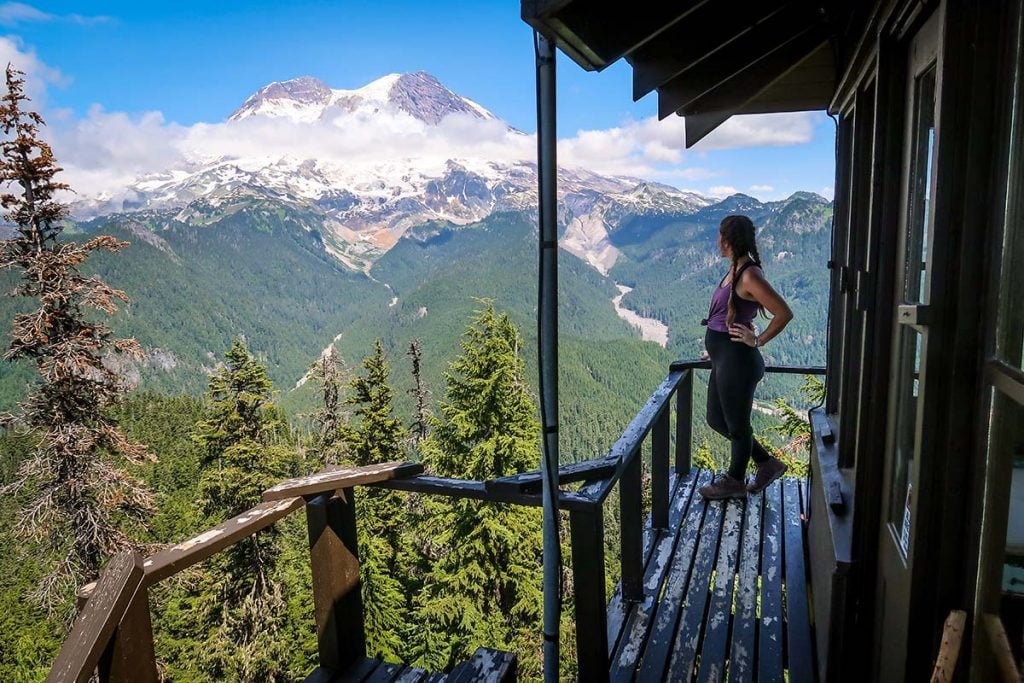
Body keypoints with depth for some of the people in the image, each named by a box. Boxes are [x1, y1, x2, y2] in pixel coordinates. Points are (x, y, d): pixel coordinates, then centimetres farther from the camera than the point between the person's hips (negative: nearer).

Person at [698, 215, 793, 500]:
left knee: (736, 425, 9)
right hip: (723, 358, 10)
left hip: (736, 360, -10)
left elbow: (784, 313, -23)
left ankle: (735, 481, 28)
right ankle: (767, 463, 33)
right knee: (716, 420, 20)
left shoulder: (750, 276, -19)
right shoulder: (736, 270, 10)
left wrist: (758, 340, -14)